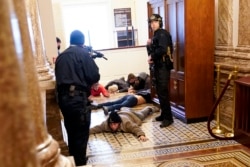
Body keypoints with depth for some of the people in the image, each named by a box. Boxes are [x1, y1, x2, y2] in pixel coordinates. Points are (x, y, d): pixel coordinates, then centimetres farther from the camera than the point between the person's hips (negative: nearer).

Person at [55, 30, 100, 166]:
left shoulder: (61, 56, 15)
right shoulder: (83, 53, -2)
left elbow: (59, 77, 15)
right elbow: (95, 76, -9)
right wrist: (87, 81, 12)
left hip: (63, 97, 6)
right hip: (77, 97, -6)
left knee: (71, 131, 19)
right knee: (81, 133, 6)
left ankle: (73, 161, 33)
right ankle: (80, 162, 15)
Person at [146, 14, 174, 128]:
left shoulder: (162, 34, -10)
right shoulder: (156, 35, 18)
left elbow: (162, 50, -24)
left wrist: (152, 57, -13)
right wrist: (149, 45, 0)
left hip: (163, 66, -9)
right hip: (157, 66, 9)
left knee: (163, 92, -9)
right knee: (159, 92, 12)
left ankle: (168, 118, -4)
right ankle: (164, 114, 22)